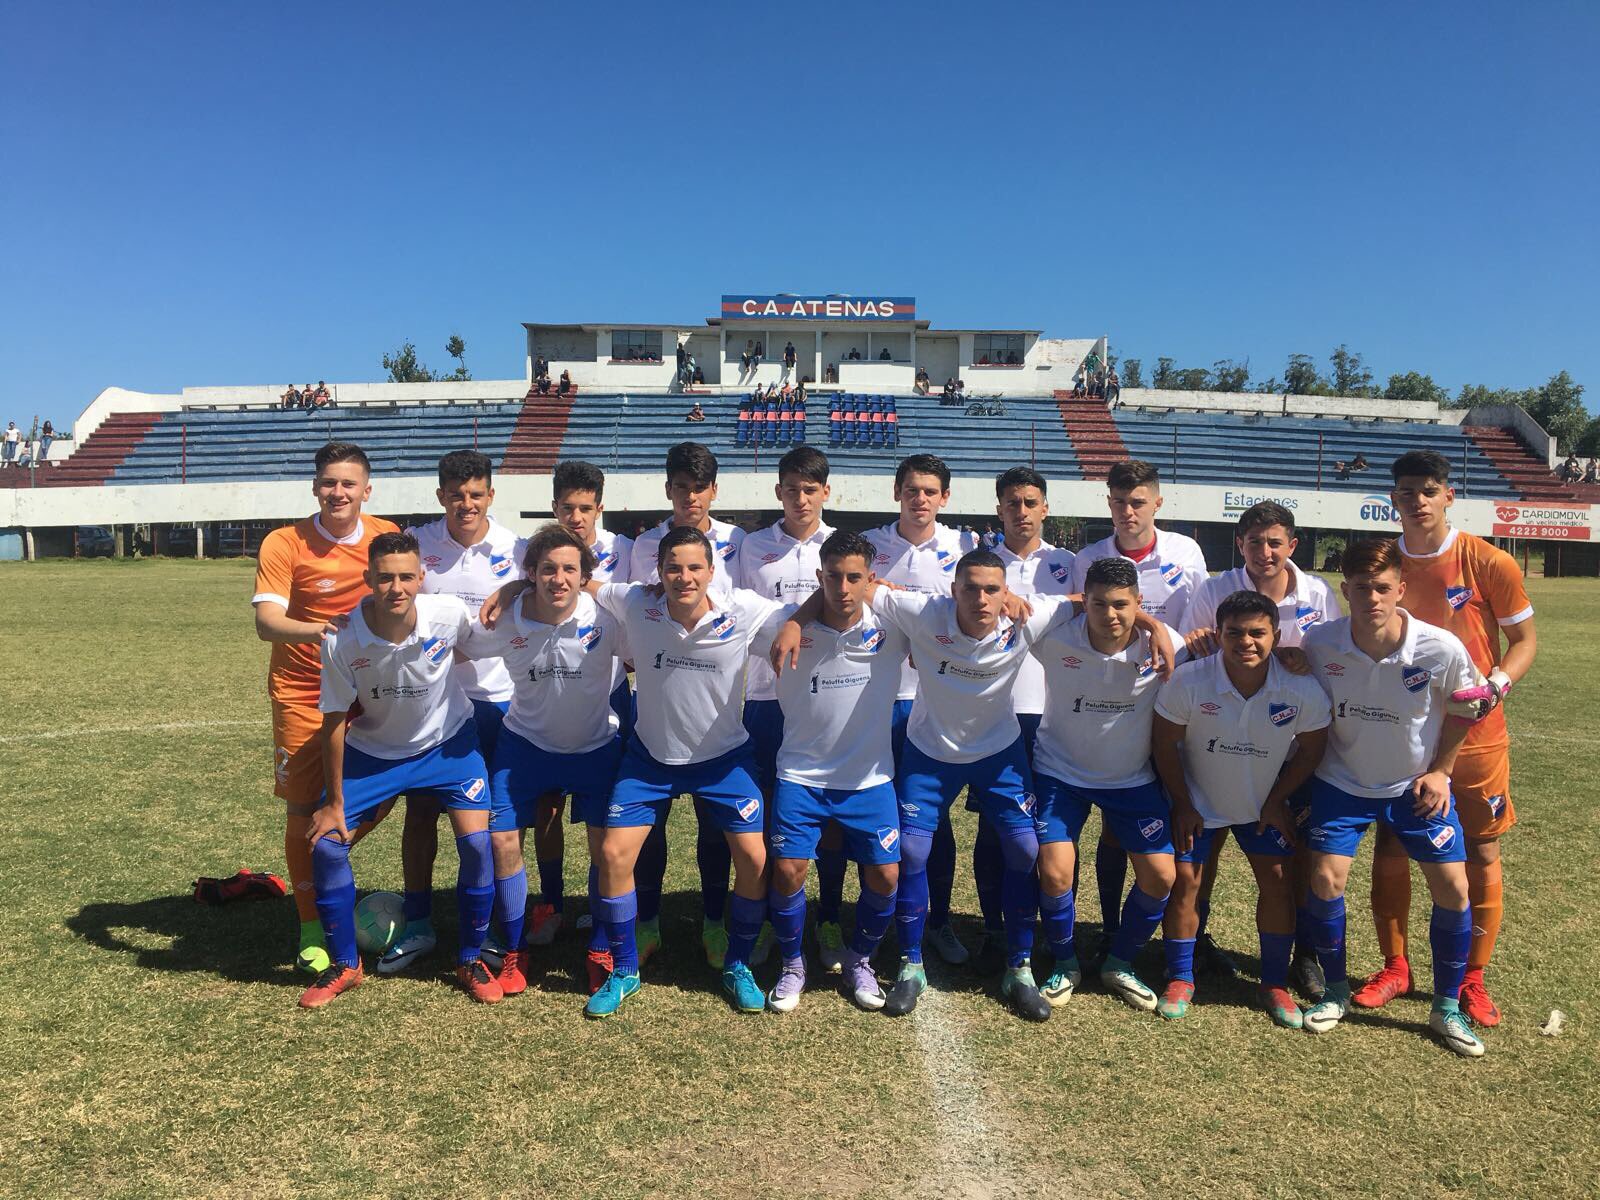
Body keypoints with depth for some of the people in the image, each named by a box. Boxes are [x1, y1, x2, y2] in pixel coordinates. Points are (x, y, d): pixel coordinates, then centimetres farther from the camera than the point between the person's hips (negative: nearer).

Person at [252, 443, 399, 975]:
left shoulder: (386, 536, -1)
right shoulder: (284, 543, -12)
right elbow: (266, 621, -22)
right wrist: (314, 631, -42)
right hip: (302, 694, -3)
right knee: (303, 811, 0)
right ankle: (311, 927, 17)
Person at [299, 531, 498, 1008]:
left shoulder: (450, 615, -26)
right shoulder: (342, 641, -26)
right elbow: (335, 721, -15)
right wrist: (334, 803, -9)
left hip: (448, 742, 0)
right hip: (372, 751, 1)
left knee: (478, 844, -13)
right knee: (326, 844, -7)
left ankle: (469, 960, 10)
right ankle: (344, 965, 16)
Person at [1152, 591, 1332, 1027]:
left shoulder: (1302, 689, -23)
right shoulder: (1188, 681, -28)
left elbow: (1311, 748, -6)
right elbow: (1165, 744, -14)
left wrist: (1276, 801, -3)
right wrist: (1183, 805, -8)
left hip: (1265, 803, 2)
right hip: (1197, 800, -1)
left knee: (1278, 882, 0)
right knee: (1185, 880, -2)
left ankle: (1275, 984, 18)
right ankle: (1180, 978, 16)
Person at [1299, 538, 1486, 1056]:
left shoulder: (1441, 649, -22)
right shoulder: (1319, 643, -21)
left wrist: (1440, 770, -3)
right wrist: (1306, 769, -2)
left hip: (1417, 786, 0)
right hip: (1342, 782, 0)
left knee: (1453, 888, -3)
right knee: (1325, 880, -8)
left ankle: (1447, 1007, 19)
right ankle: (1336, 990, 16)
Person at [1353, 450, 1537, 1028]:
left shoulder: (1490, 563, -10)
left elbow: (1525, 638, -1)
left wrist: (1499, 681, -19)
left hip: (1476, 736, -2)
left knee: (1481, 857, 7)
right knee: (1389, 850, 6)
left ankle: (1473, 980, 23)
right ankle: (1394, 968, 24)